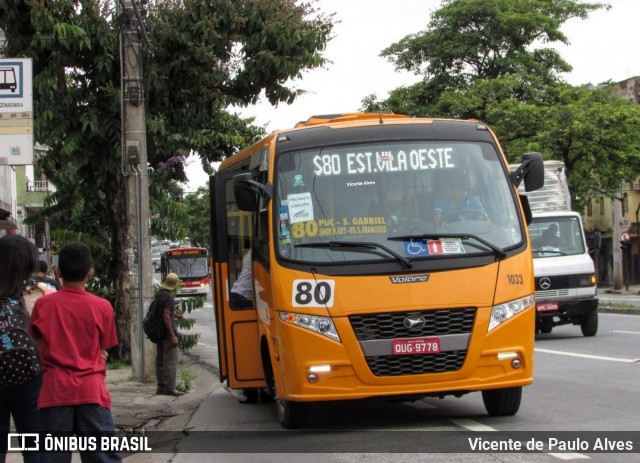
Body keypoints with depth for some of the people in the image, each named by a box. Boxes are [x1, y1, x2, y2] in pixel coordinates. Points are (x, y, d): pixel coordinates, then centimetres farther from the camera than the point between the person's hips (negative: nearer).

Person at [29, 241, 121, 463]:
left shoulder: (43, 304, 2)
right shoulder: (102, 307, 0)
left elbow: (41, 346, 11)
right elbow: (102, 351, 9)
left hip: (55, 391, 1)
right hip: (92, 391, 0)